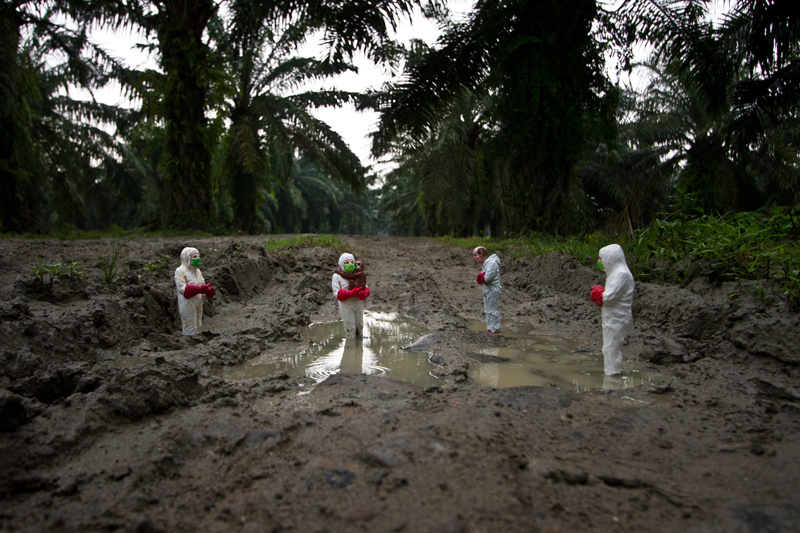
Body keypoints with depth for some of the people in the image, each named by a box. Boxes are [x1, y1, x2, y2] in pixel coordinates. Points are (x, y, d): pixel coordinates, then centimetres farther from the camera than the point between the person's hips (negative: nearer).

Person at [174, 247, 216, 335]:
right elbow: (181, 288, -20)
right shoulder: (180, 271, -10)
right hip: (187, 304, -8)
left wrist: (209, 290, -11)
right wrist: (199, 289, -31)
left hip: (198, 303, 8)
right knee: (190, 328, -4)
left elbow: (202, 285, 14)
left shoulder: (198, 271, 15)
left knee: (198, 326, 13)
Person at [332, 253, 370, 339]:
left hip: (358, 304, 5)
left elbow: (366, 288, 5)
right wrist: (351, 293, -31)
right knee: (350, 327, -1)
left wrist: (363, 293, -22)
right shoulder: (337, 276, -8)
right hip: (346, 305, -5)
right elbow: (337, 293, -16)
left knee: (359, 325, 15)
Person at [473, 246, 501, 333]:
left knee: (493, 310, -4)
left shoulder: (492, 263, -19)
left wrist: (481, 276, -7)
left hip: (493, 291, -10)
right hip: (487, 290, 10)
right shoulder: (484, 264, 14)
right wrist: (482, 276, -9)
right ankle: (490, 328, 26)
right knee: (488, 311, 16)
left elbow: (487, 278, -26)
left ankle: (495, 329, 4)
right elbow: (480, 280, 12)